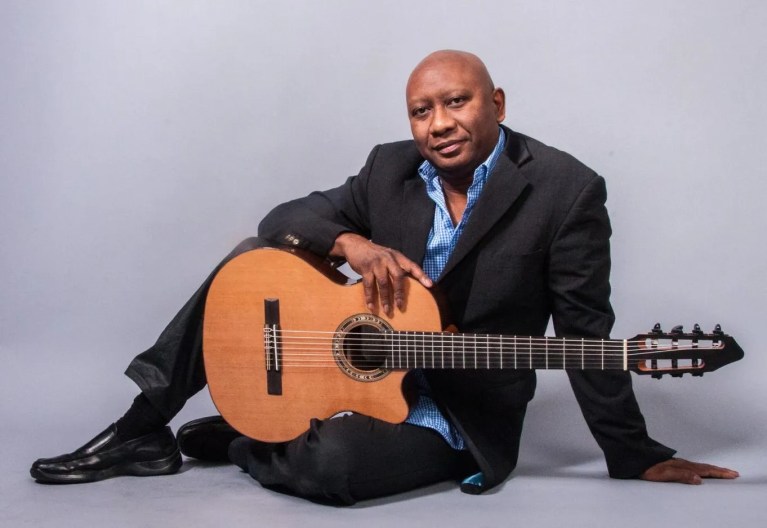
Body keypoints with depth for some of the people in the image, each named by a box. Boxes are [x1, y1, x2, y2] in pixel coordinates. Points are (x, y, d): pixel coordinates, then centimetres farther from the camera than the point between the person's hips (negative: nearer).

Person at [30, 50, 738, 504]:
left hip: (455, 416, -5)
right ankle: (143, 430, -1)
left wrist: (635, 458, -6)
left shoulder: (565, 189, -14)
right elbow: (284, 219, 0)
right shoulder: (391, 168, 1)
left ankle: (233, 440, 0)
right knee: (253, 257, -4)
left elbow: (586, 333, -10)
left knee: (334, 463, -34)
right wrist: (350, 242, -22)